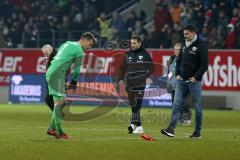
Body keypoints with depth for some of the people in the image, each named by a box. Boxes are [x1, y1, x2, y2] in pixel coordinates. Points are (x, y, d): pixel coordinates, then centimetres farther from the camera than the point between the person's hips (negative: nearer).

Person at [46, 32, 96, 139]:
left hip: (50, 73, 9)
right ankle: (59, 131, -14)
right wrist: (73, 83, 13)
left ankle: (52, 128, 15)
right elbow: (77, 70, -2)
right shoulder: (79, 51, -6)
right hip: (57, 75, -9)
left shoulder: (67, 44, 21)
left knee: (58, 101, 13)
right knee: (60, 101, -10)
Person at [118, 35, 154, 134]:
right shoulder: (128, 55, 14)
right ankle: (139, 126, 11)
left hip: (140, 84, -5)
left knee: (138, 103, -15)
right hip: (130, 83, 5)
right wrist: (120, 79, 2)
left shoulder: (145, 54, 4)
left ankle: (133, 123, -25)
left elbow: (151, 68, 3)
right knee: (133, 104, 5)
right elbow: (122, 68, 16)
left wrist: (145, 76, -12)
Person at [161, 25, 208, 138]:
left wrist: (196, 77, -15)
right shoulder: (184, 46, 15)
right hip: (181, 80, 6)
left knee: (197, 106, 2)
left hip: (194, 81, -6)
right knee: (176, 104, -4)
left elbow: (204, 64, -11)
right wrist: (177, 74, 8)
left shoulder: (201, 46, -6)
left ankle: (197, 132, 9)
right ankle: (171, 129, -9)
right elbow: (179, 61, 22)